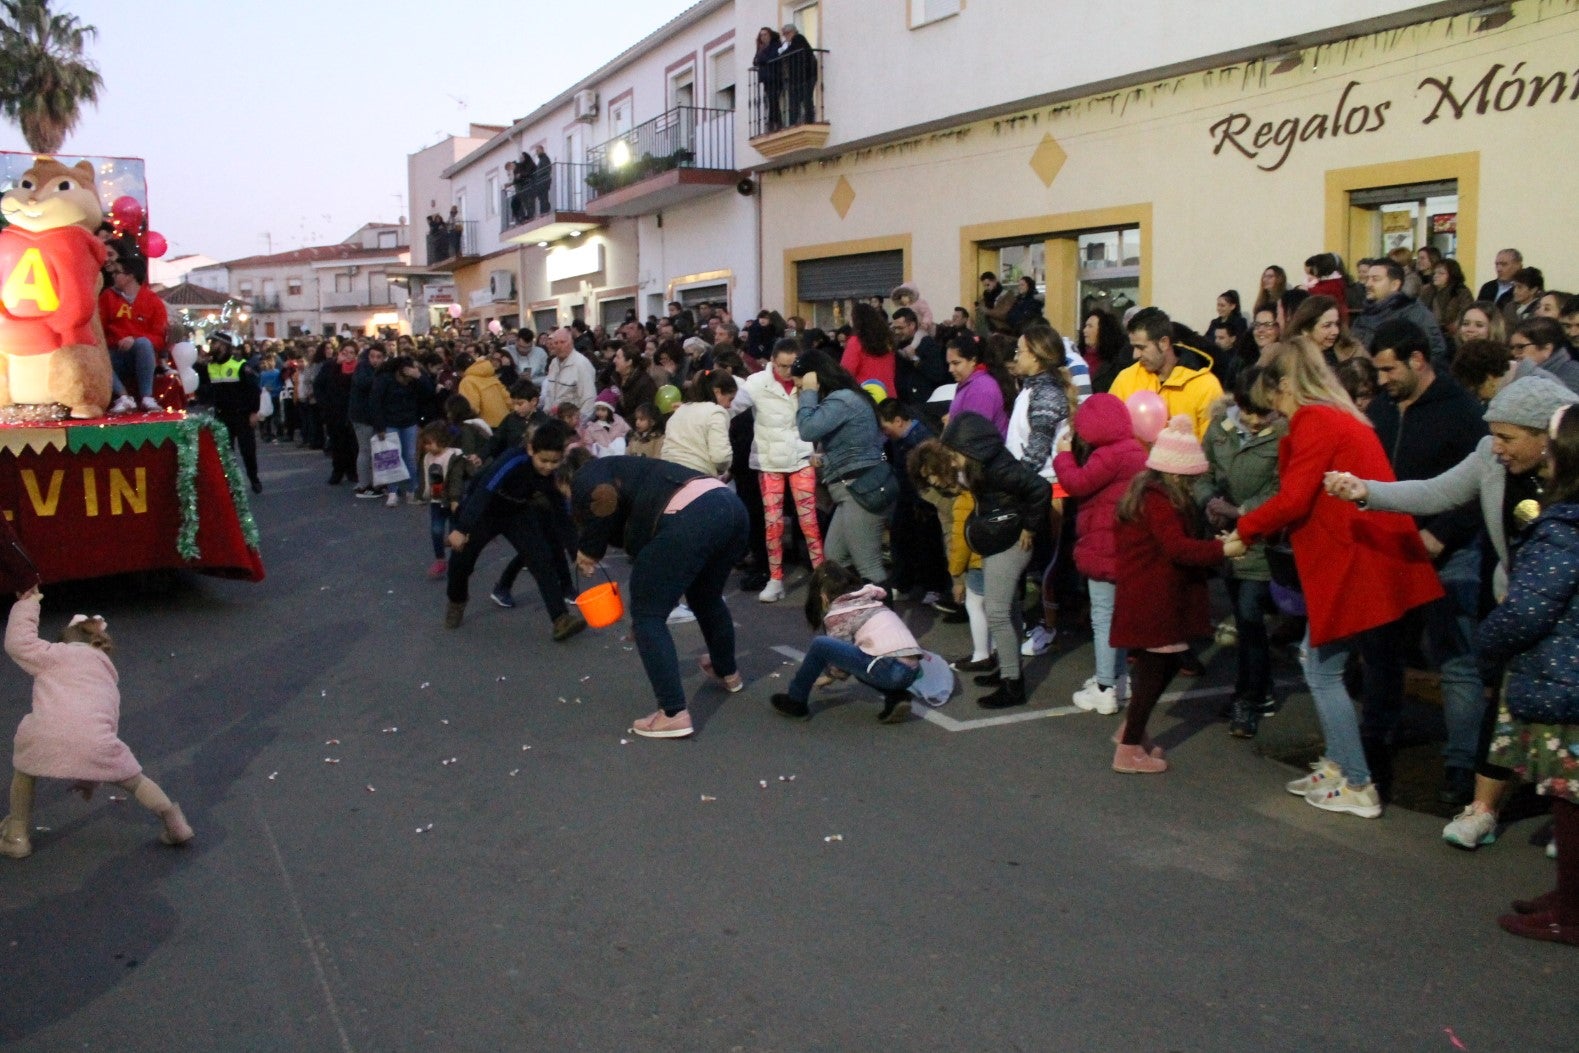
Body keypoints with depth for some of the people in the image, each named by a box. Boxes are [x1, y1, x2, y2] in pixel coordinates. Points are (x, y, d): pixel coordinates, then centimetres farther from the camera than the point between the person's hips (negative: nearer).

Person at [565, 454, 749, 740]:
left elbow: (605, 502, -11)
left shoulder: (585, 478, 15)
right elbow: (642, 543, 40)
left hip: (689, 520, -9)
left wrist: (589, 549, 6)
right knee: (706, 598, 33)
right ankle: (727, 672, 53)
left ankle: (674, 715, 4)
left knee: (648, 616, 6)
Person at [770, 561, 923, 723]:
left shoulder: (838, 613, 2)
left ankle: (796, 702, 13)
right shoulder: (870, 599, 23)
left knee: (819, 644, -4)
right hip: (912, 670, 8)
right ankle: (896, 697, 11)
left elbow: (839, 652, 7)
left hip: (891, 670, -8)